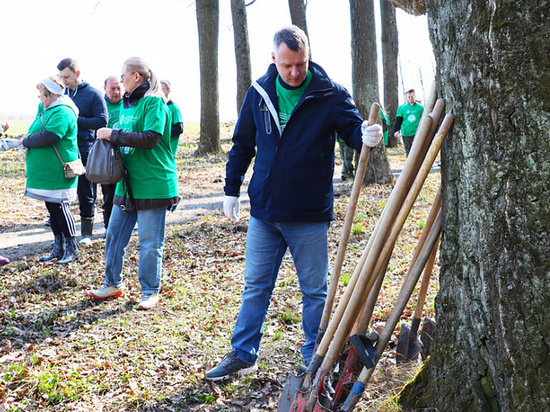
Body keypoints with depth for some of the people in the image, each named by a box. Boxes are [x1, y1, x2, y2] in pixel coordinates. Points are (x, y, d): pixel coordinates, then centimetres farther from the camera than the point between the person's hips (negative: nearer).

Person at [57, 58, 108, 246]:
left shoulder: (93, 94, -3)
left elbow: (102, 121, -10)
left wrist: (75, 120, -17)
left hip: (85, 148, -4)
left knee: (86, 193, 4)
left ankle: (86, 233, 15)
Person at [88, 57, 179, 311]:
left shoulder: (153, 102, -11)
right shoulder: (126, 103, 16)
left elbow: (150, 138, -23)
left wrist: (114, 134, -17)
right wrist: (110, 137, 4)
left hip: (152, 184, -8)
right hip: (127, 184, 8)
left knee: (150, 242, 2)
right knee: (114, 235, 12)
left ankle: (150, 291, 15)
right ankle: (113, 284, 27)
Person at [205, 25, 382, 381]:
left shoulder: (330, 95, -7)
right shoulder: (259, 93, 3)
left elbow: (353, 128, -7)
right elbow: (243, 144, 12)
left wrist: (367, 134, -32)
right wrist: (232, 189, 10)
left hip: (310, 215, -3)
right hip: (264, 211, 3)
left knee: (315, 291, 9)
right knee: (255, 287, 12)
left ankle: (316, 359, 25)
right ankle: (242, 355, 25)